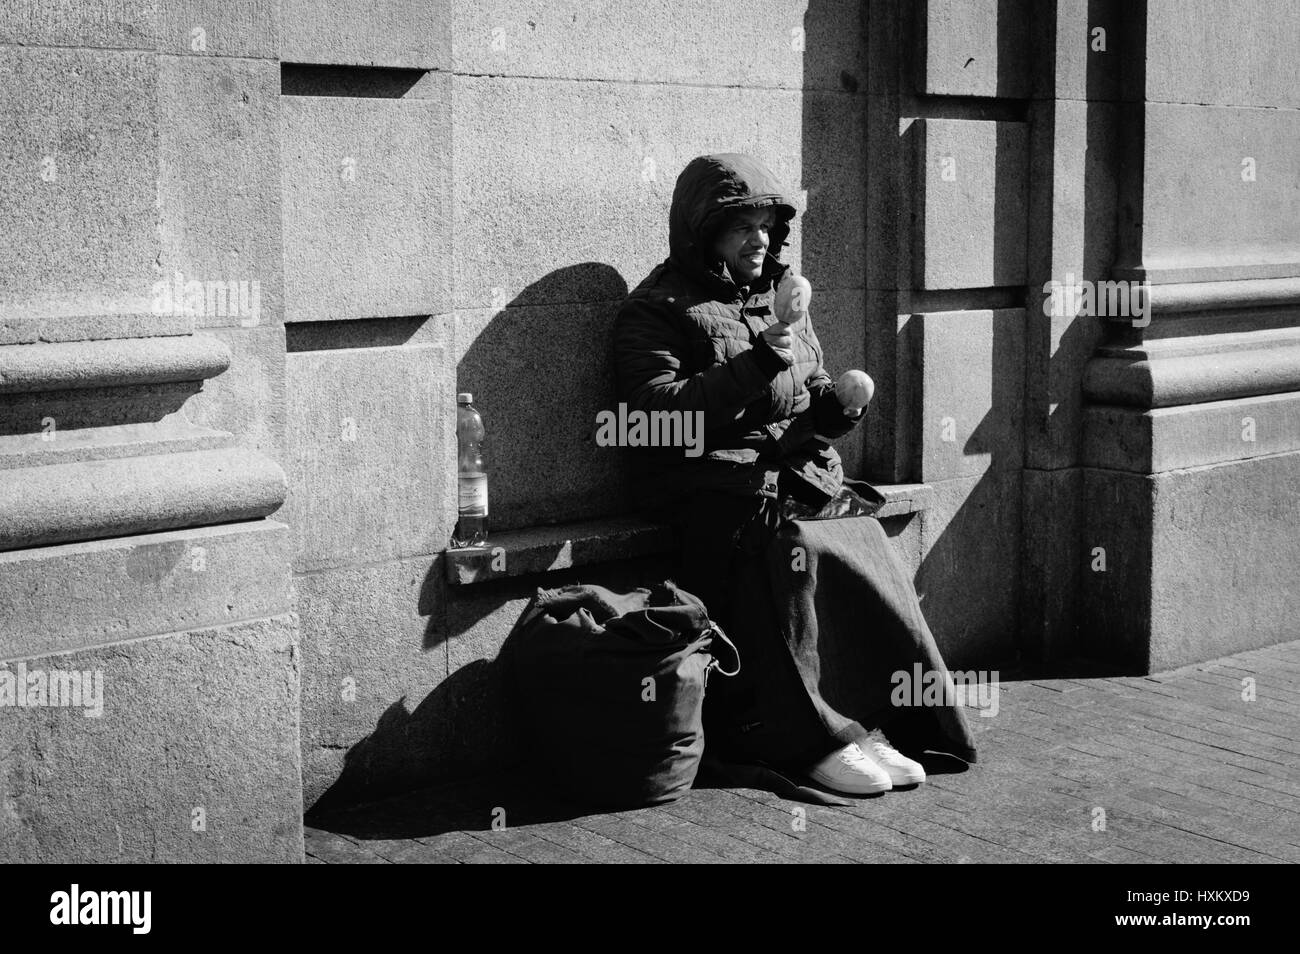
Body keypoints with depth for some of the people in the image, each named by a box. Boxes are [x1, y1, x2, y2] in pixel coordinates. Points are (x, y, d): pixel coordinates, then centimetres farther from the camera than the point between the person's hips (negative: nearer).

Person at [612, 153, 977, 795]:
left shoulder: (784, 296, 23)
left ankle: (883, 723, -19)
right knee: (785, 547, -34)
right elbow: (657, 415, -13)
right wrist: (755, 366, -19)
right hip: (712, 479, -6)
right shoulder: (657, 310, 2)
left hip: (799, 471, 6)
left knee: (868, 548, -23)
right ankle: (815, 737, -27)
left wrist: (837, 405, 3)